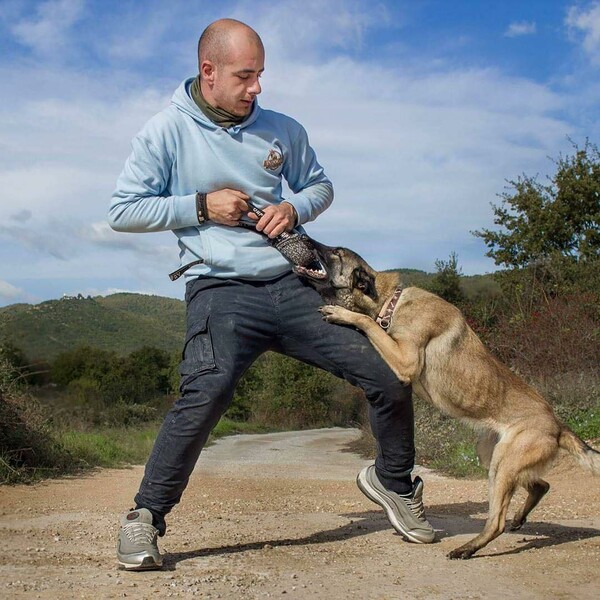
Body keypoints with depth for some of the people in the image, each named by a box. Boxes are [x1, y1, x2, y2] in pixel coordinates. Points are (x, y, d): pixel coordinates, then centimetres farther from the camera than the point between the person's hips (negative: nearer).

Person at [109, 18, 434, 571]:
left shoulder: (282, 129, 10)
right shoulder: (167, 131, 0)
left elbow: (320, 185, 24)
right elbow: (123, 211, 1)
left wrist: (295, 208, 0)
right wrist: (201, 205, -9)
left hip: (293, 285, 4)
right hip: (220, 290, -4)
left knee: (390, 376, -1)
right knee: (206, 391, -31)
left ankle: (394, 481, 27)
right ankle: (145, 517, -10)